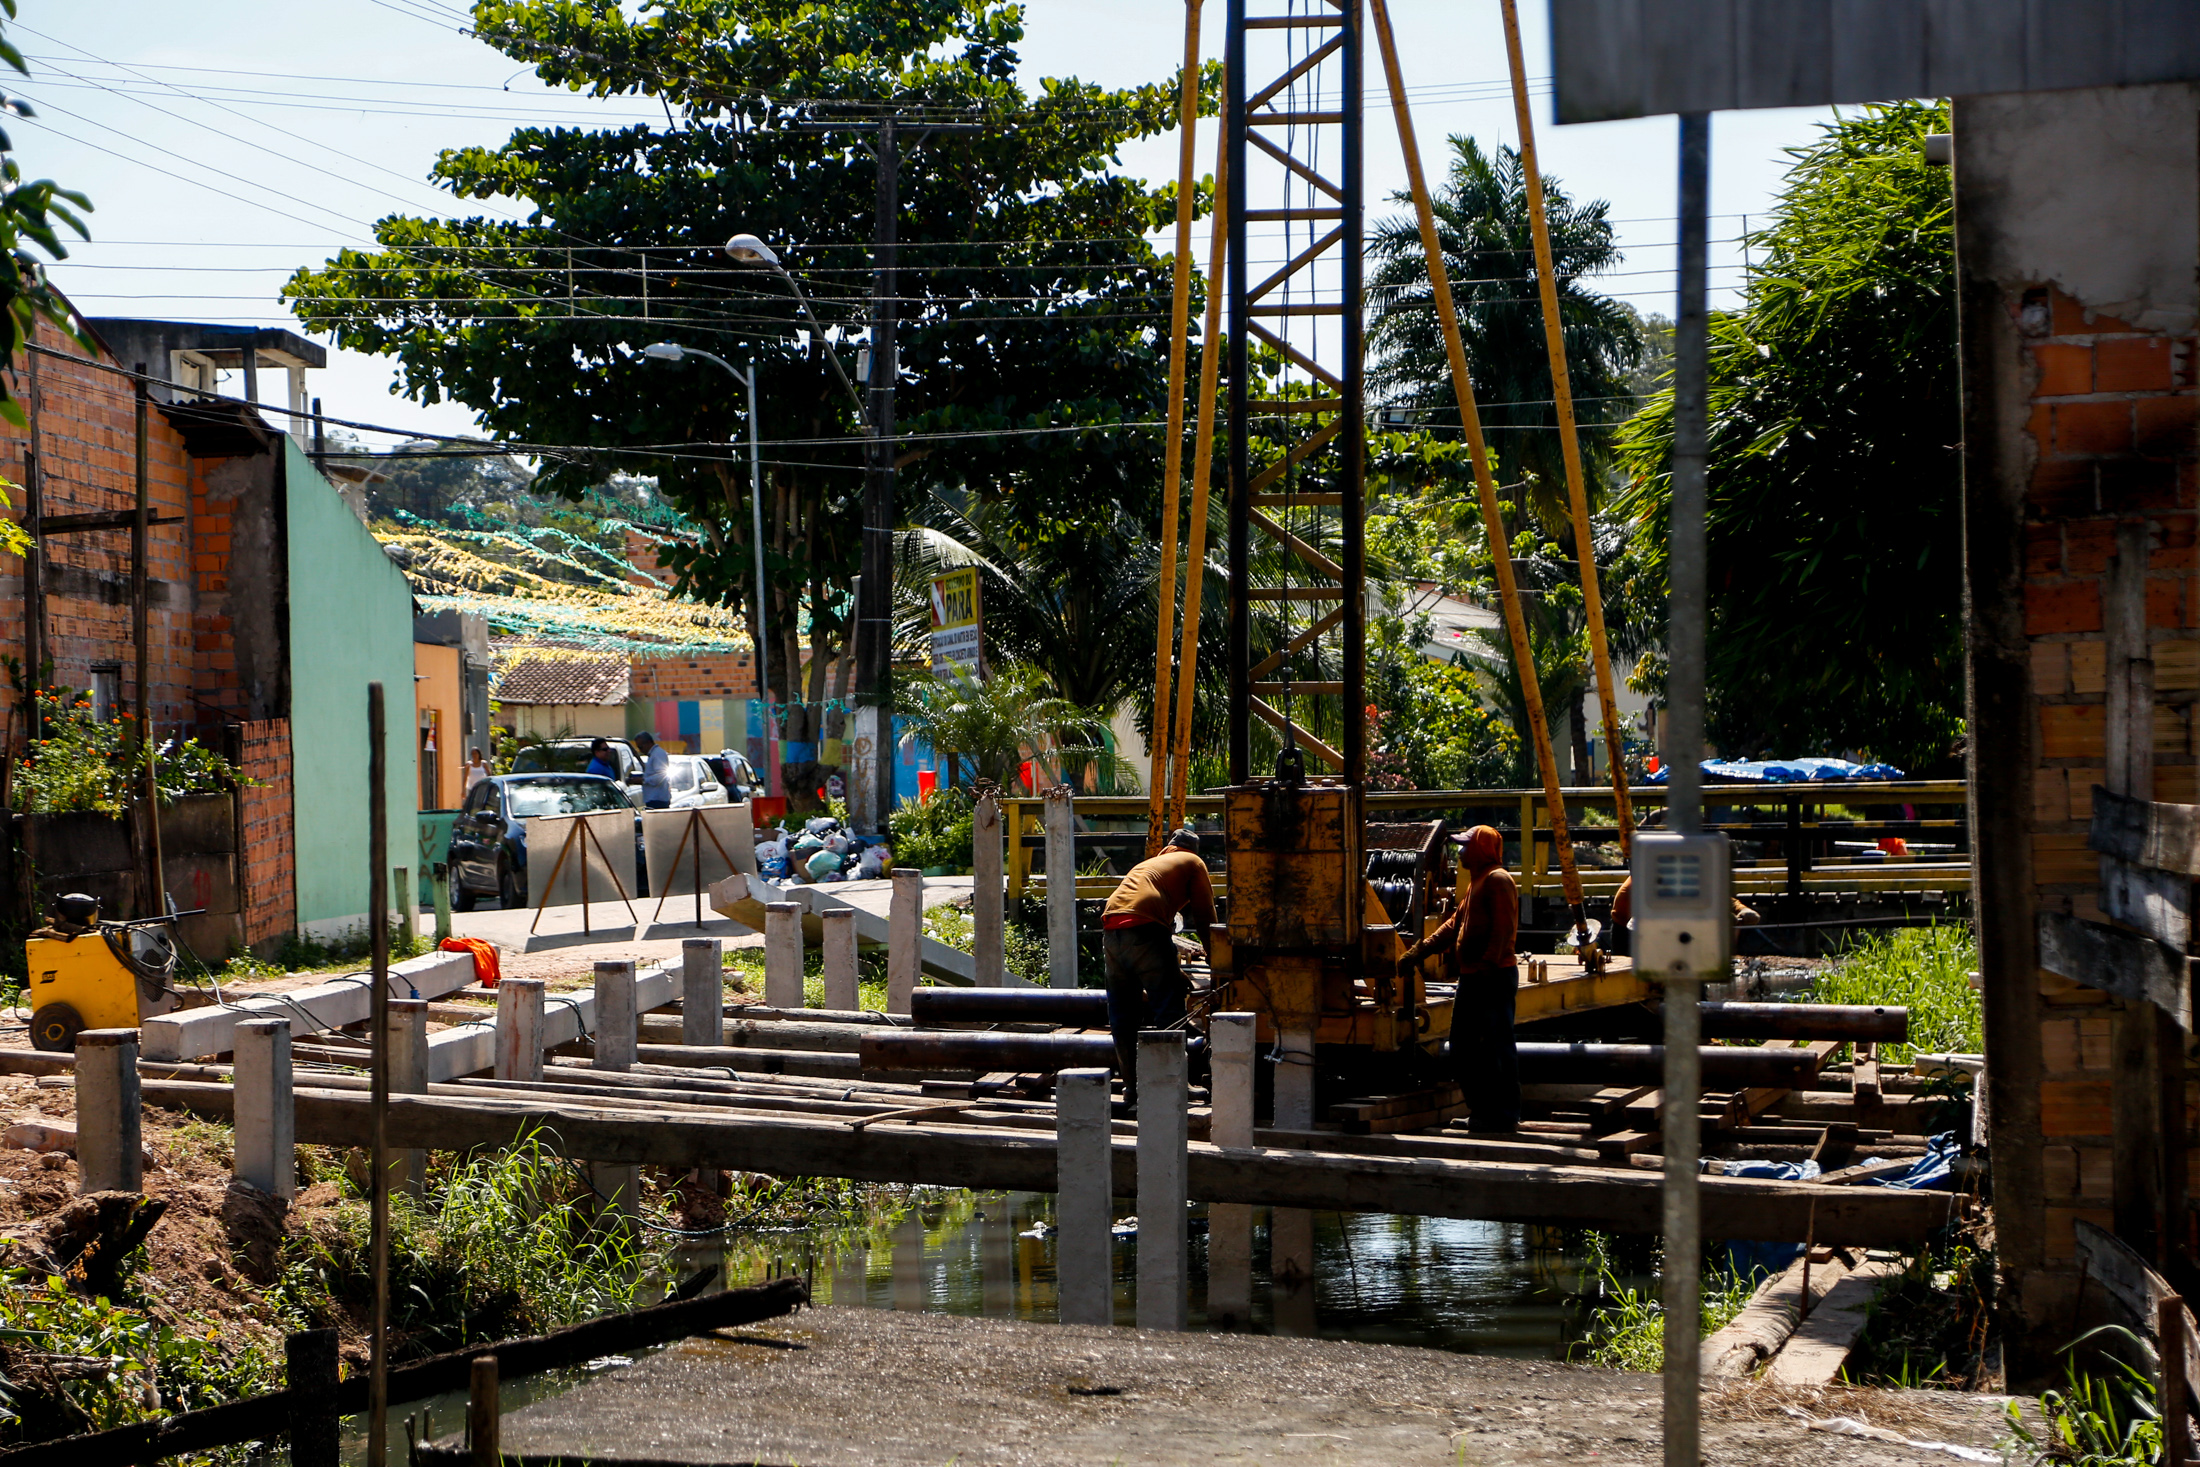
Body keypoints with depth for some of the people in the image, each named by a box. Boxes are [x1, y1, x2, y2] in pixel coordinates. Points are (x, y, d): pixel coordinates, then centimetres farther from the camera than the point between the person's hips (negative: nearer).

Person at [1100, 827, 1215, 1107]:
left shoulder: (1146, 864, 38)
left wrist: (1173, 970, 47)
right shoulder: (1193, 863, 19)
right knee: (1168, 1011, -2)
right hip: (1144, 928, -6)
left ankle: (1130, 1089, 18)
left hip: (1110, 929, 6)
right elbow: (1204, 917, 15)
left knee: (1122, 1016, 13)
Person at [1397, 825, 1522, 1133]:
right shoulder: (1475, 882, 21)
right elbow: (1455, 924, 24)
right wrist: (1419, 950, 17)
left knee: (1496, 1047, -8)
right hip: (1472, 979, 11)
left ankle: (1506, 1115, -4)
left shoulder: (1498, 880, -11)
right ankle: (1483, 1111, 18)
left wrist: (1486, 966, -26)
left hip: (1494, 979, -11)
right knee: (1462, 1049, 13)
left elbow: (1503, 930, -20)